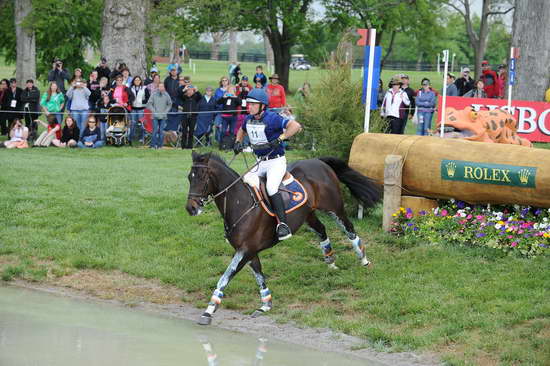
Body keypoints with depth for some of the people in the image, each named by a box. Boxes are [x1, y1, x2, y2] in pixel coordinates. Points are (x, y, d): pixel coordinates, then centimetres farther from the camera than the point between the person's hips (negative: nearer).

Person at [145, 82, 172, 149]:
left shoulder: (166, 95, 2)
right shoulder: (154, 94, -2)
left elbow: (170, 104, 14)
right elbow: (149, 104, 2)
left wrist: (165, 111, 2)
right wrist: (154, 111, -6)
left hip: (163, 116, 1)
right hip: (155, 116, -1)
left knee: (161, 131, 0)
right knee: (155, 130, -7)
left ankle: (160, 145, 7)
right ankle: (153, 145, -2)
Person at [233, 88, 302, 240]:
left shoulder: (272, 118, -17)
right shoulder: (249, 119, 7)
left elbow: (295, 126, -27)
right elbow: (242, 130, 31)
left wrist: (280, 139, -32)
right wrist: (238, 142, 11)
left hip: (277, 161, -7)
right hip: (261, 163, 7)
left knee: (271, 187, -29)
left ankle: (283, 224, -29)